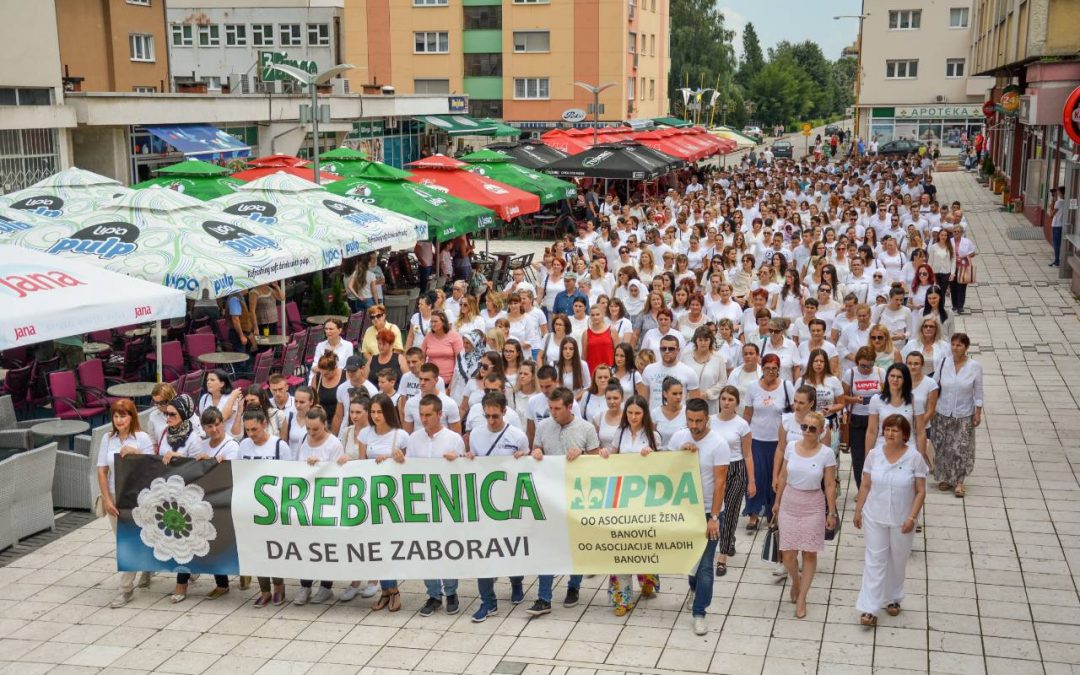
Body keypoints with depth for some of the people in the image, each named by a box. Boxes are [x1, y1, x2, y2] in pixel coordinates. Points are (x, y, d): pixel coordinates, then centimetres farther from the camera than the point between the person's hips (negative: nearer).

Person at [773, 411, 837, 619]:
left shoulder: (826, 453, -10)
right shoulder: (791, 447, -3)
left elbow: (830, 485, -5)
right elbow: (783, 477, 7)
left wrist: (831, 512, -5)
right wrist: (777, 502, 12)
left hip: (813, 507, -2)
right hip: (789, 504, 2)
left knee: (809, 554, 5)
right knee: (788, 554, 3)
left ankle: (801, 598, 18)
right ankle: (795, 582, 34)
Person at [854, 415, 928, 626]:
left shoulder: (915, 458, -12)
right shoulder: (874, 455, -6)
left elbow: (920, 491, -9)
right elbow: (865, 486, 3)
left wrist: (912, 517, -15)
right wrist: (858, 511, 4)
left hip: (901, 521, -1)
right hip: (875, 518, 1)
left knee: (898, 561, 15)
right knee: (875, 561, 1)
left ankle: (893, 599, 37)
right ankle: (869, 609, 2)